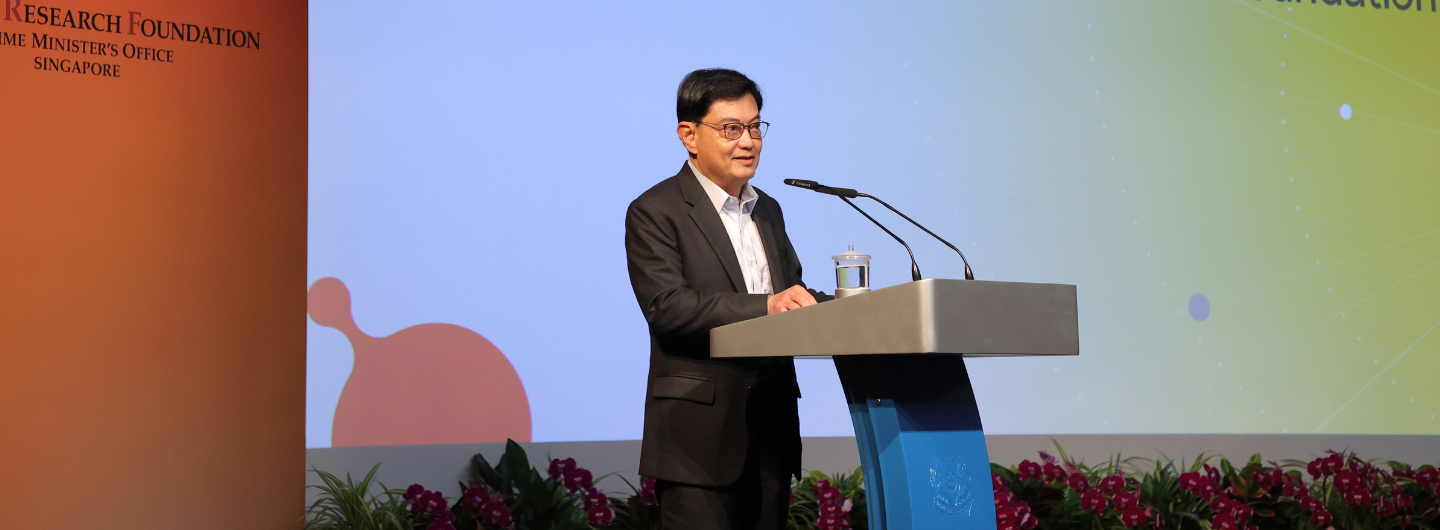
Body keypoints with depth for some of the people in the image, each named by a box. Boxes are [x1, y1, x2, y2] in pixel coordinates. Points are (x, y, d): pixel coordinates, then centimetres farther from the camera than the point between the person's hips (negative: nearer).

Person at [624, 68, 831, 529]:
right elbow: (665, 306, -18)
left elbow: (793, 295, 20)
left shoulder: (767, 210, 18)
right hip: (700, 432, -7)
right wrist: (764, 305, -26)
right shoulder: (655, 212, -6)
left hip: (772, 424, 7)